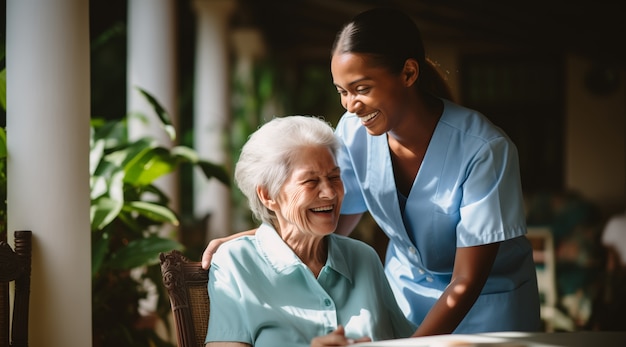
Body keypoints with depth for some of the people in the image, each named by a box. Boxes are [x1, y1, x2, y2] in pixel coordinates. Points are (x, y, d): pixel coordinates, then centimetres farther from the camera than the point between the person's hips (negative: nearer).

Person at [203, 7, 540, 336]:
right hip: (404, 288, 4)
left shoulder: (484, 149, -28)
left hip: (488, 300, -3)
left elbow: (466, 282, -24)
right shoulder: (354, 132, -15)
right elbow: (332, 220, 2)